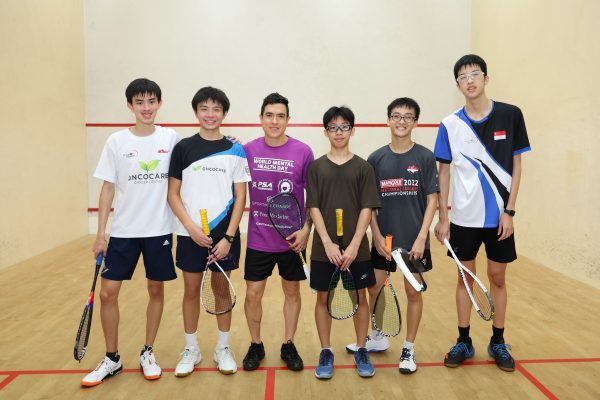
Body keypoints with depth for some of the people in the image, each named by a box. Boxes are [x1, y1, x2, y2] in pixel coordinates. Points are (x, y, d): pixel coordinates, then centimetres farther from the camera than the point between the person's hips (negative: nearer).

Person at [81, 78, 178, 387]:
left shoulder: (170, 138, 0)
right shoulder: (116, 141, -1)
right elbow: (108, 188, 1)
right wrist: (100, 233, -2)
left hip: (159, 229, 0)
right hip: (123, 230, 0)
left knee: (156, 290, 8)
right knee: (107, 293, 0)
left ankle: (148, 353, 26)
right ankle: (112, 359, 19)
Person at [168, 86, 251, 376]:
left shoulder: (235, 151, 0)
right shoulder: (183, 148, 0)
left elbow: (240, 197, -1)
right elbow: (173, 194, 0)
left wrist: (229, 237, -9)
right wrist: (192, 228, -12)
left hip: (224, 234, 0)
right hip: (190, 234, 0)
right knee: (191, 291, 9)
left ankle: (223, 349, 26)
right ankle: (191, 349, 26)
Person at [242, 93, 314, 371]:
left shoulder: (303, 152, -7)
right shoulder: (248, 150, -3)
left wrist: (306, 229, -9)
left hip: (293, 239, 0)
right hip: (258, 239, 1)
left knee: (292, 292, 13)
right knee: (253, 295, 5)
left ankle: (289, 345, 31)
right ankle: (255, 345, 28)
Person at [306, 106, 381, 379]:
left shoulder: (363, 167, 1)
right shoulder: (316, 167, 2)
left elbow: (367, 209, -4)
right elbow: (314, 208, -3)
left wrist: (354, 245, -13)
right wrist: (328, 243, -14)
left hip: (356, 248, 0)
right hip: (324, 248, 0)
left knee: (360, 297, 9)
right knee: (323, 298, 8)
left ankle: (361, 351, 26)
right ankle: (326, 352, 23)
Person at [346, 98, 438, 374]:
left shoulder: (425, 157, -3)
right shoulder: (376, 159, 1)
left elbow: (432, 200, -4)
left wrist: (421, 237, -12)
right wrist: (377, 236, -6)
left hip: (414, 239, -1)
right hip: (383, 239, 2)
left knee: (413, 292, 7)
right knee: (373, 289, 9)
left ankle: (408, 349, 24)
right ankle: (377, 338, 33)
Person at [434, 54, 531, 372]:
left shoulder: (510, 115, -3)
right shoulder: (450, 124, -2)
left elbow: (516, 166, -1)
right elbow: (443, 171, 2)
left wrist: (509, 211, -7)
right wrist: (442, 217, -2)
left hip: (499, 215, 0)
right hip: (464, 216, 0)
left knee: (498, 278, 9)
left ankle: (498, 343, 26)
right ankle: (464, 342, 23)